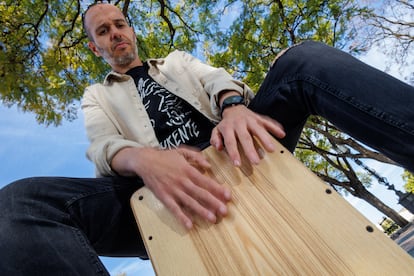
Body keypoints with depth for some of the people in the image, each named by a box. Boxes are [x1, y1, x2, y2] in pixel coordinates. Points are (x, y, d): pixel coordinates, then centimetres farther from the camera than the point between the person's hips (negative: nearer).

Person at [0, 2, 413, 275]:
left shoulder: (176, 61, 30)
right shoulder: (97, 96, 25)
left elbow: (214, 77, 7)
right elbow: (103, 146, 3)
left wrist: (233, 105, -20)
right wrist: (144, 160, -23)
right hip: (167, 185, -1)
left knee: (305, 59, -14)